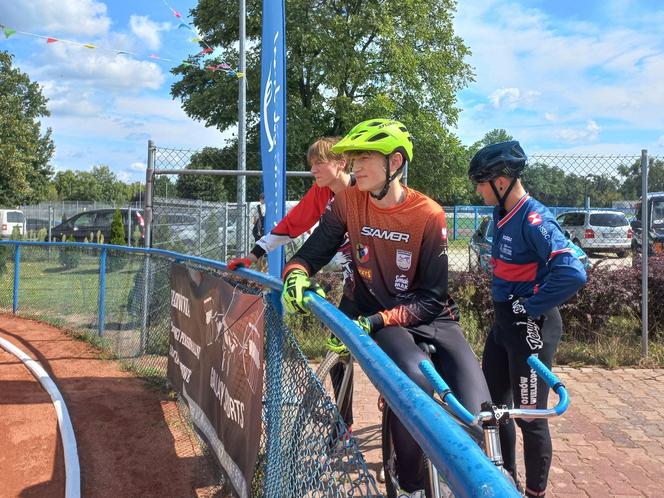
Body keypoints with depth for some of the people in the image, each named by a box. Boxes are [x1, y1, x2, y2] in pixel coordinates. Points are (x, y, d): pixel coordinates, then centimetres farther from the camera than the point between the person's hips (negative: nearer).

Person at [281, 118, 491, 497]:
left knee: (477, 415, -20)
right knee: (415, 382, -34)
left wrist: (376, 321, -25)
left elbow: (432, 297, -13)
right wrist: (296, 275, -23)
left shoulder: (429, 215, -12)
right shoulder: (348, 202, -5)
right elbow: (313, 252, 1)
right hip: (378, 319, 0)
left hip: (433, 319, 0)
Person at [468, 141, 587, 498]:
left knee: (529, 415, 4)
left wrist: (530, 307, -22)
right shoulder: (502, 213, 5)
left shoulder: (534, 219, -22)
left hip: (530, 326, -9)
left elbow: (573, 273, -32)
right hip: (503, 320, 9)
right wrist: (503, 300, 13)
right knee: (492, 403, 18)